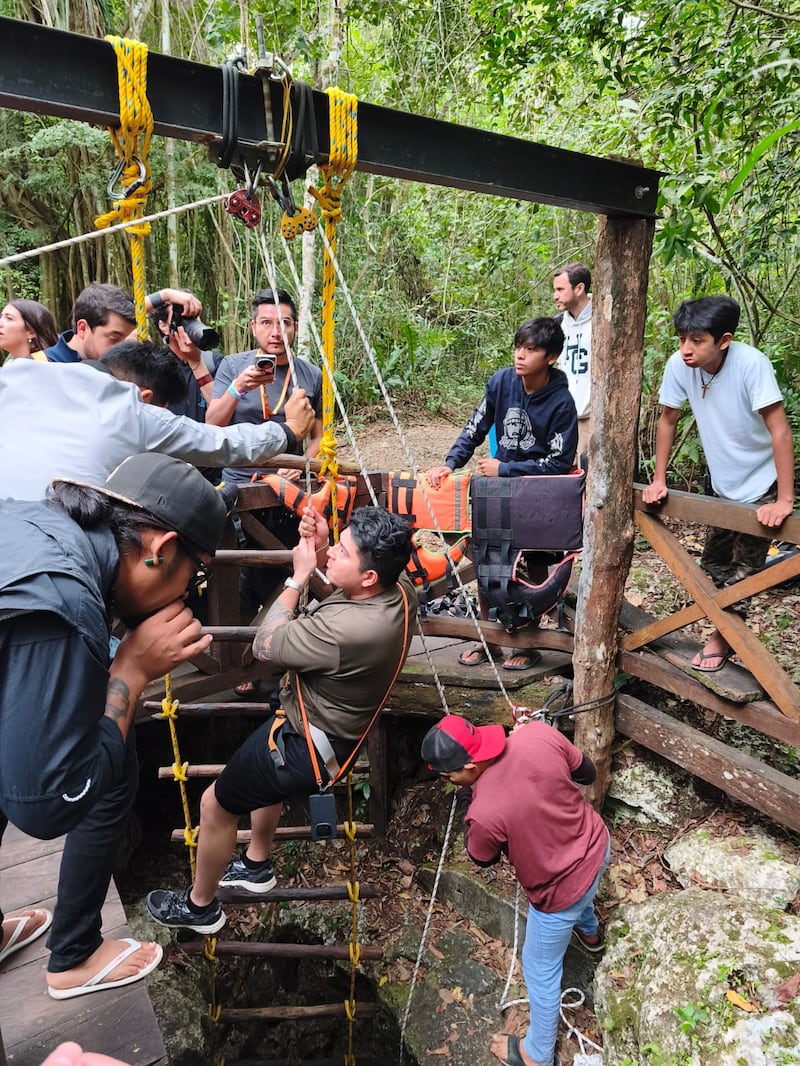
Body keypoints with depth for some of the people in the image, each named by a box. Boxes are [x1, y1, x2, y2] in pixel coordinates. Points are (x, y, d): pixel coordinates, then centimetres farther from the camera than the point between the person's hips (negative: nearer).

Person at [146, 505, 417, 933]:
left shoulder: (347, 629, -41)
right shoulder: (400, 589, -16)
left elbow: (265, 646, -24)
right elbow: (335, 593, 5)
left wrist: (299, 575, -20)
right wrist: (319, 551, -12)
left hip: (307, 745, -9)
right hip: (339, 722, 9)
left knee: (215, 804, 13)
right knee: (263, 770, 34)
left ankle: (200, 906, 39)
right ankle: (256, 865, 54)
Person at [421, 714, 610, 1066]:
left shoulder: (484, 813, -36)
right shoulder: (539, 734, -25)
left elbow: (482, 858, -10)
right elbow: (587, 773, -5)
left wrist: (465, 806, -1)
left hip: (560, 891, -6)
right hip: (597, 846, 6)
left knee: (540, 971, 23)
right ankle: (590, 932, 75)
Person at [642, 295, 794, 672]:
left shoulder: (751, 363, -30)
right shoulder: (679, 365, -17)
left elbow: (779, 430, -30)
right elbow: (667, 420, -3)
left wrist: (784, 500, -31)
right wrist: (658, 480, -2)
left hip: (762, 487, -5)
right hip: (723, 486, 5)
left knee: (741, 570, 1)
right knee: (713, 564, 14)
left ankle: (721, 637, 23)